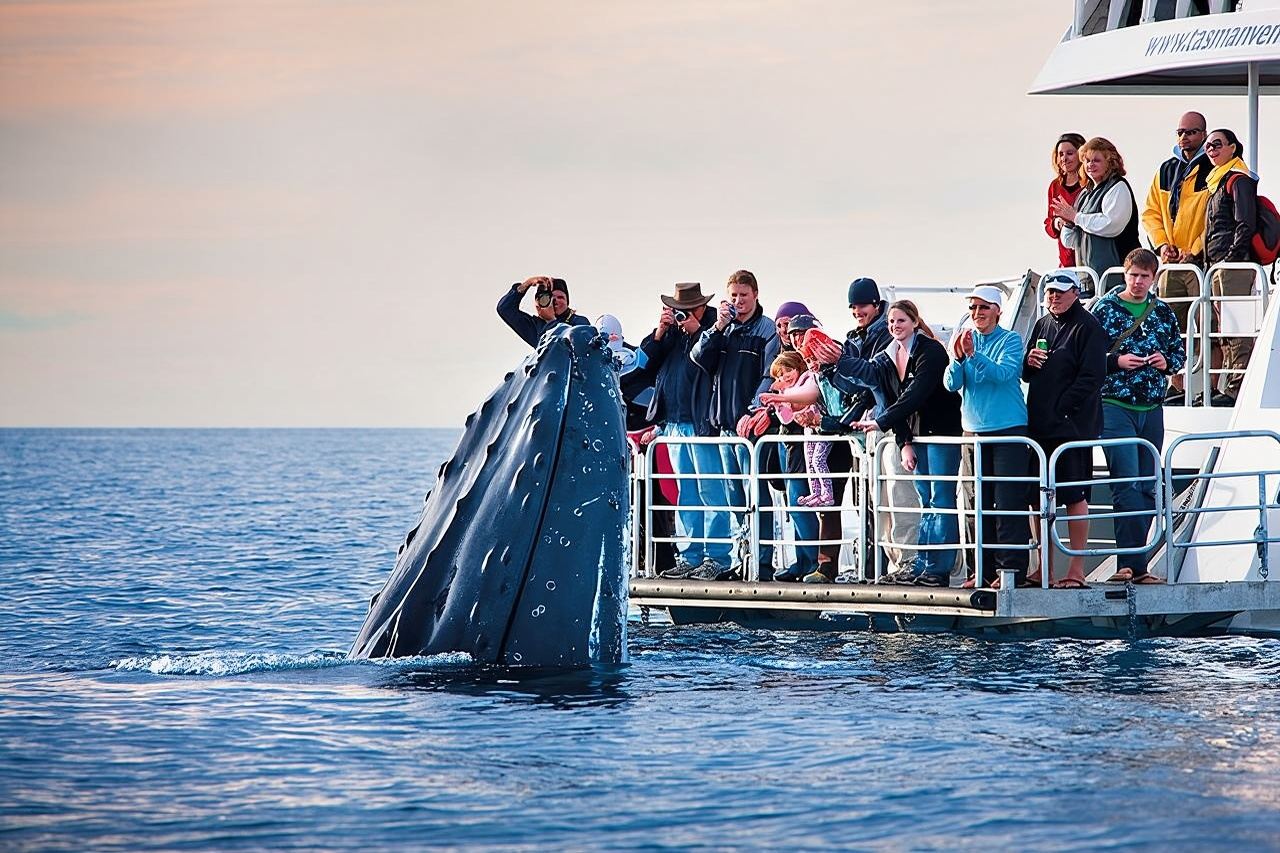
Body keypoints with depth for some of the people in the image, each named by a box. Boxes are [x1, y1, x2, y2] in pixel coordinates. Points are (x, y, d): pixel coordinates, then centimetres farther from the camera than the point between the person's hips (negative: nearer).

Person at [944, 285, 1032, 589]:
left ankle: (1012, 569, -7)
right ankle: (984, 570, 11)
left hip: (1008, 429, -5)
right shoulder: (965, 340, 11)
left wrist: (973, 355, -31)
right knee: (980, 504, 6)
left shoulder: (1011, 340, -2)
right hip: (974, 430, 5)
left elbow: (1003, 373, -18)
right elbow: (951, 384, 1)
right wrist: (957, 359, -18)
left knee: (1008, 503, -8)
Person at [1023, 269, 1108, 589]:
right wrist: (1028, 361, -2)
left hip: (1073, 426, -7)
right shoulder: (1042, 326, 17)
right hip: (1039, 427, 7)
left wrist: (1063, 408, -16)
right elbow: (1025, 374, 21)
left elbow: (1091, 377, -13)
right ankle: (1045, 570, 14)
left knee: (1075, 496, -5)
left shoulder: (1088, 327, -5)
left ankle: (1076, 570, -2)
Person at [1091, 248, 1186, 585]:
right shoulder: (1105, 308, -2)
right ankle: (1133, 563, -16)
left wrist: (1167, 362, -3)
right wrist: (1117, 361, -17)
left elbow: (1180, 351, 18)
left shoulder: (1164, 312, 10)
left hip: (1152, 409, 5)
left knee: (1147, 488, 6)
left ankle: (1132, 564, 11)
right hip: (1115, 408, -5)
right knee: (1127, 486, -13)